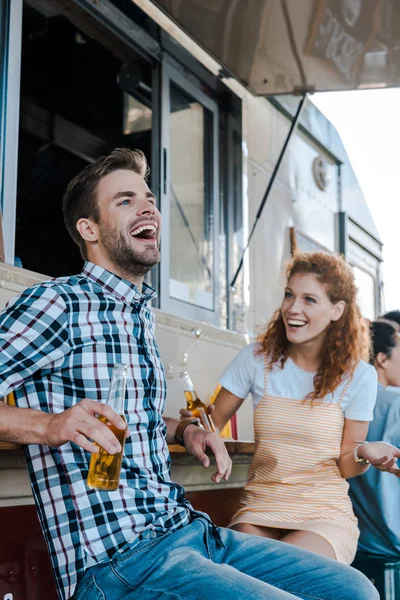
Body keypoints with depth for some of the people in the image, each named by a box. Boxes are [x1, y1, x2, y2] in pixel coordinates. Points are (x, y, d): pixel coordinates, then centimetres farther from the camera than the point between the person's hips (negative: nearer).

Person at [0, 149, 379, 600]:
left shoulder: (139, 316, 19)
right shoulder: (57, 304, -9)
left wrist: (185, 430, 12)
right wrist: (50, 425, -31)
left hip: (186, 528, 9)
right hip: (116, 558, -9)